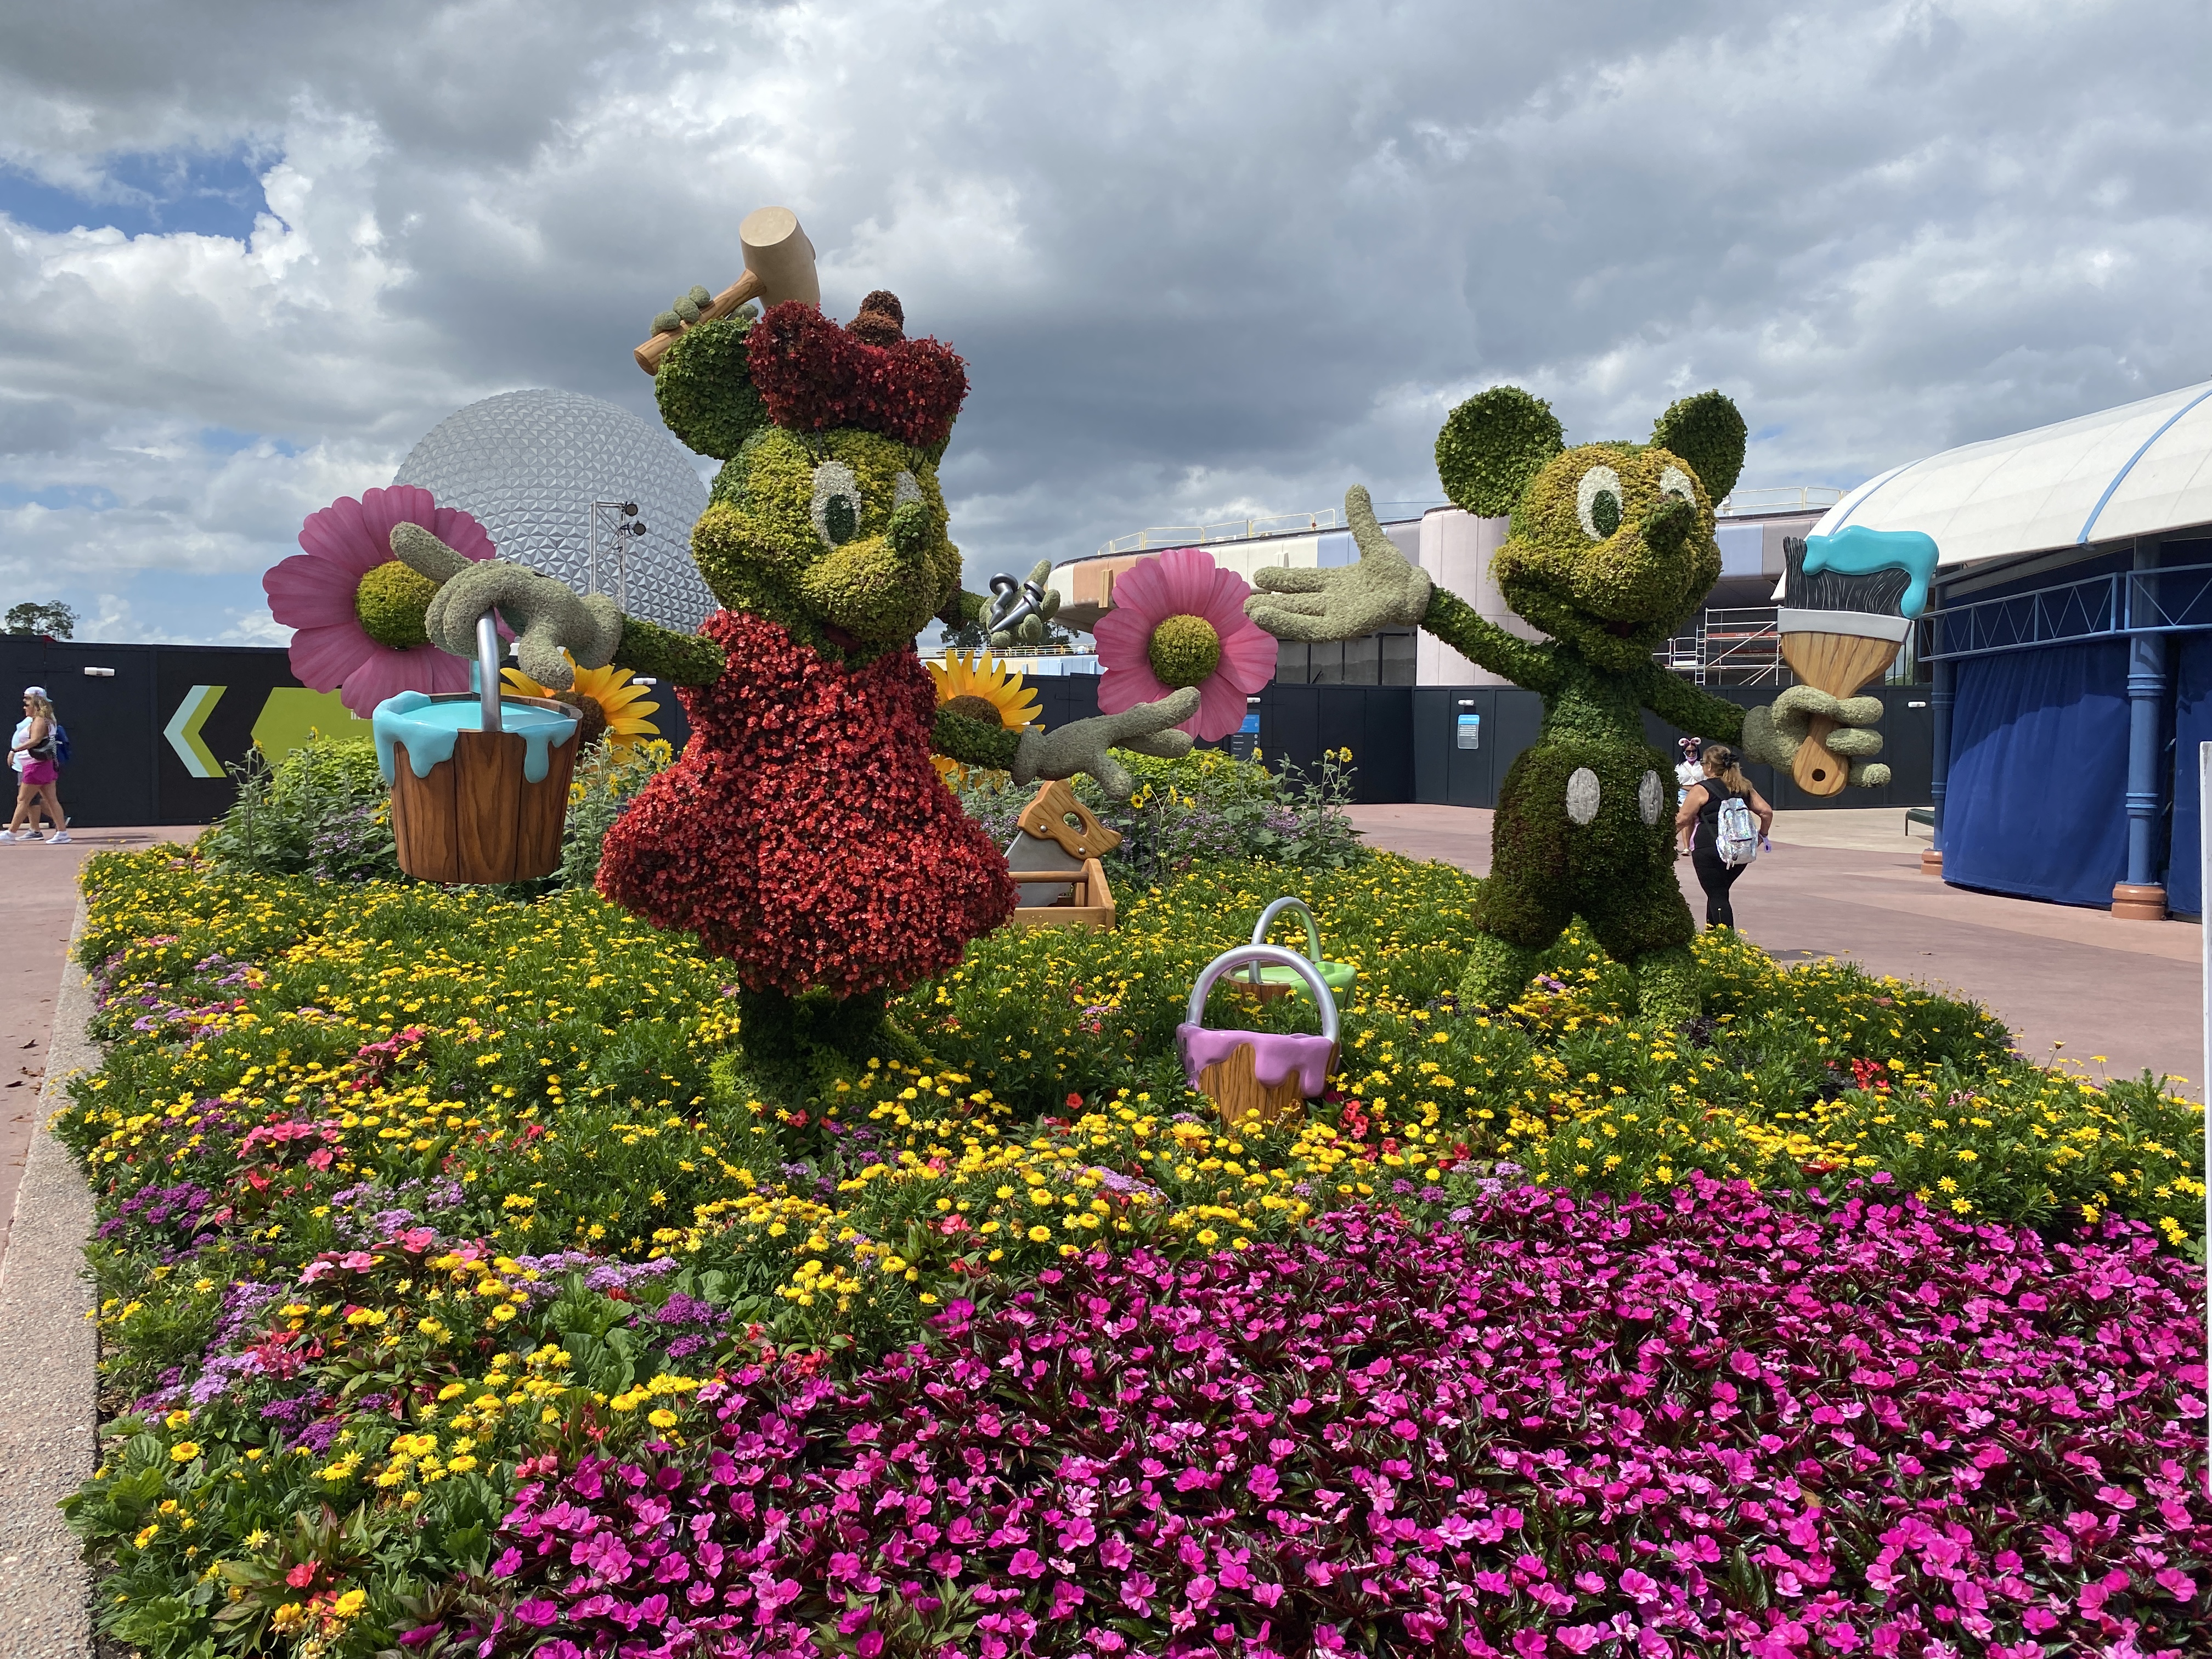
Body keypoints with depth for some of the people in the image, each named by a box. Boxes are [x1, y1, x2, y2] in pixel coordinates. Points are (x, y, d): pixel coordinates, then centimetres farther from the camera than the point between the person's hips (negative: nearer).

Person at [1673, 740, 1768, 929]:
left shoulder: (1702, 790, -5)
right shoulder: (1744, 787, 13)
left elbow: (1682, 819, -6)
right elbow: (1766, 811, 9)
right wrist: (1762, 835, 22)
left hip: (1709, 849, -6)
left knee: (1717, 896, -4)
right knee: (1720, 892, 20)